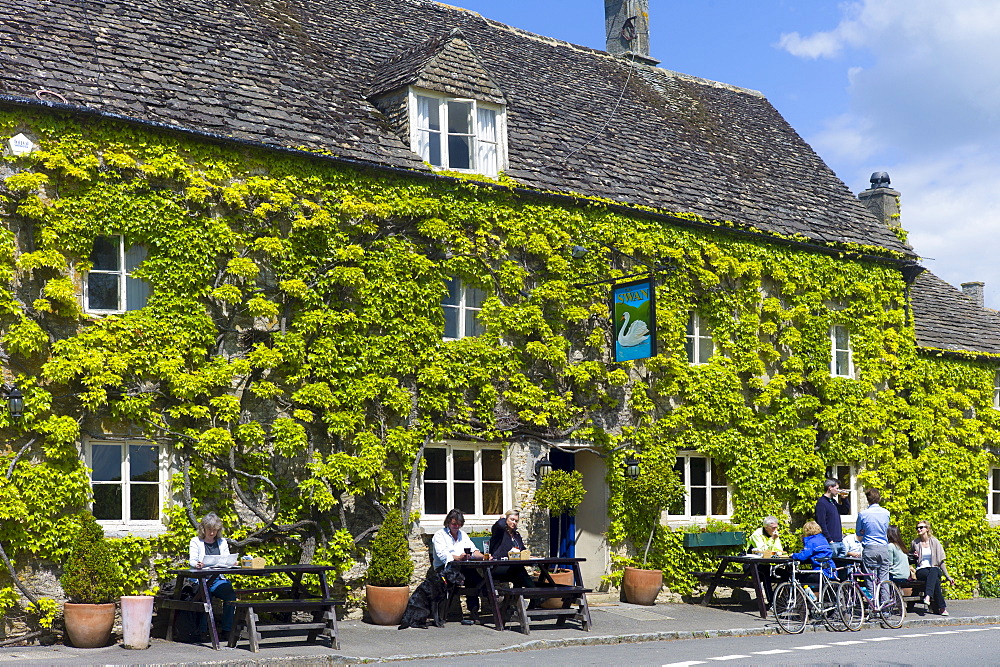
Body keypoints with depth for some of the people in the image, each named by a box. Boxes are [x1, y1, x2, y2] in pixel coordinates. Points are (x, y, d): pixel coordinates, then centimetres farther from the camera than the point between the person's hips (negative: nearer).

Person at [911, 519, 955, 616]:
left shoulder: (934, 542, 8)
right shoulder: (915, 543, 10)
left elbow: (941, 561, 10)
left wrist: (948, 576, 6)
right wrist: (914, 556, 1)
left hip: (935, 569, 0)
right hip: (921, 571, 0)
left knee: (933, 571, -40)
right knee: (935, 580, -35)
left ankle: (928, 596, -57)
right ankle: (942, 607, -40)